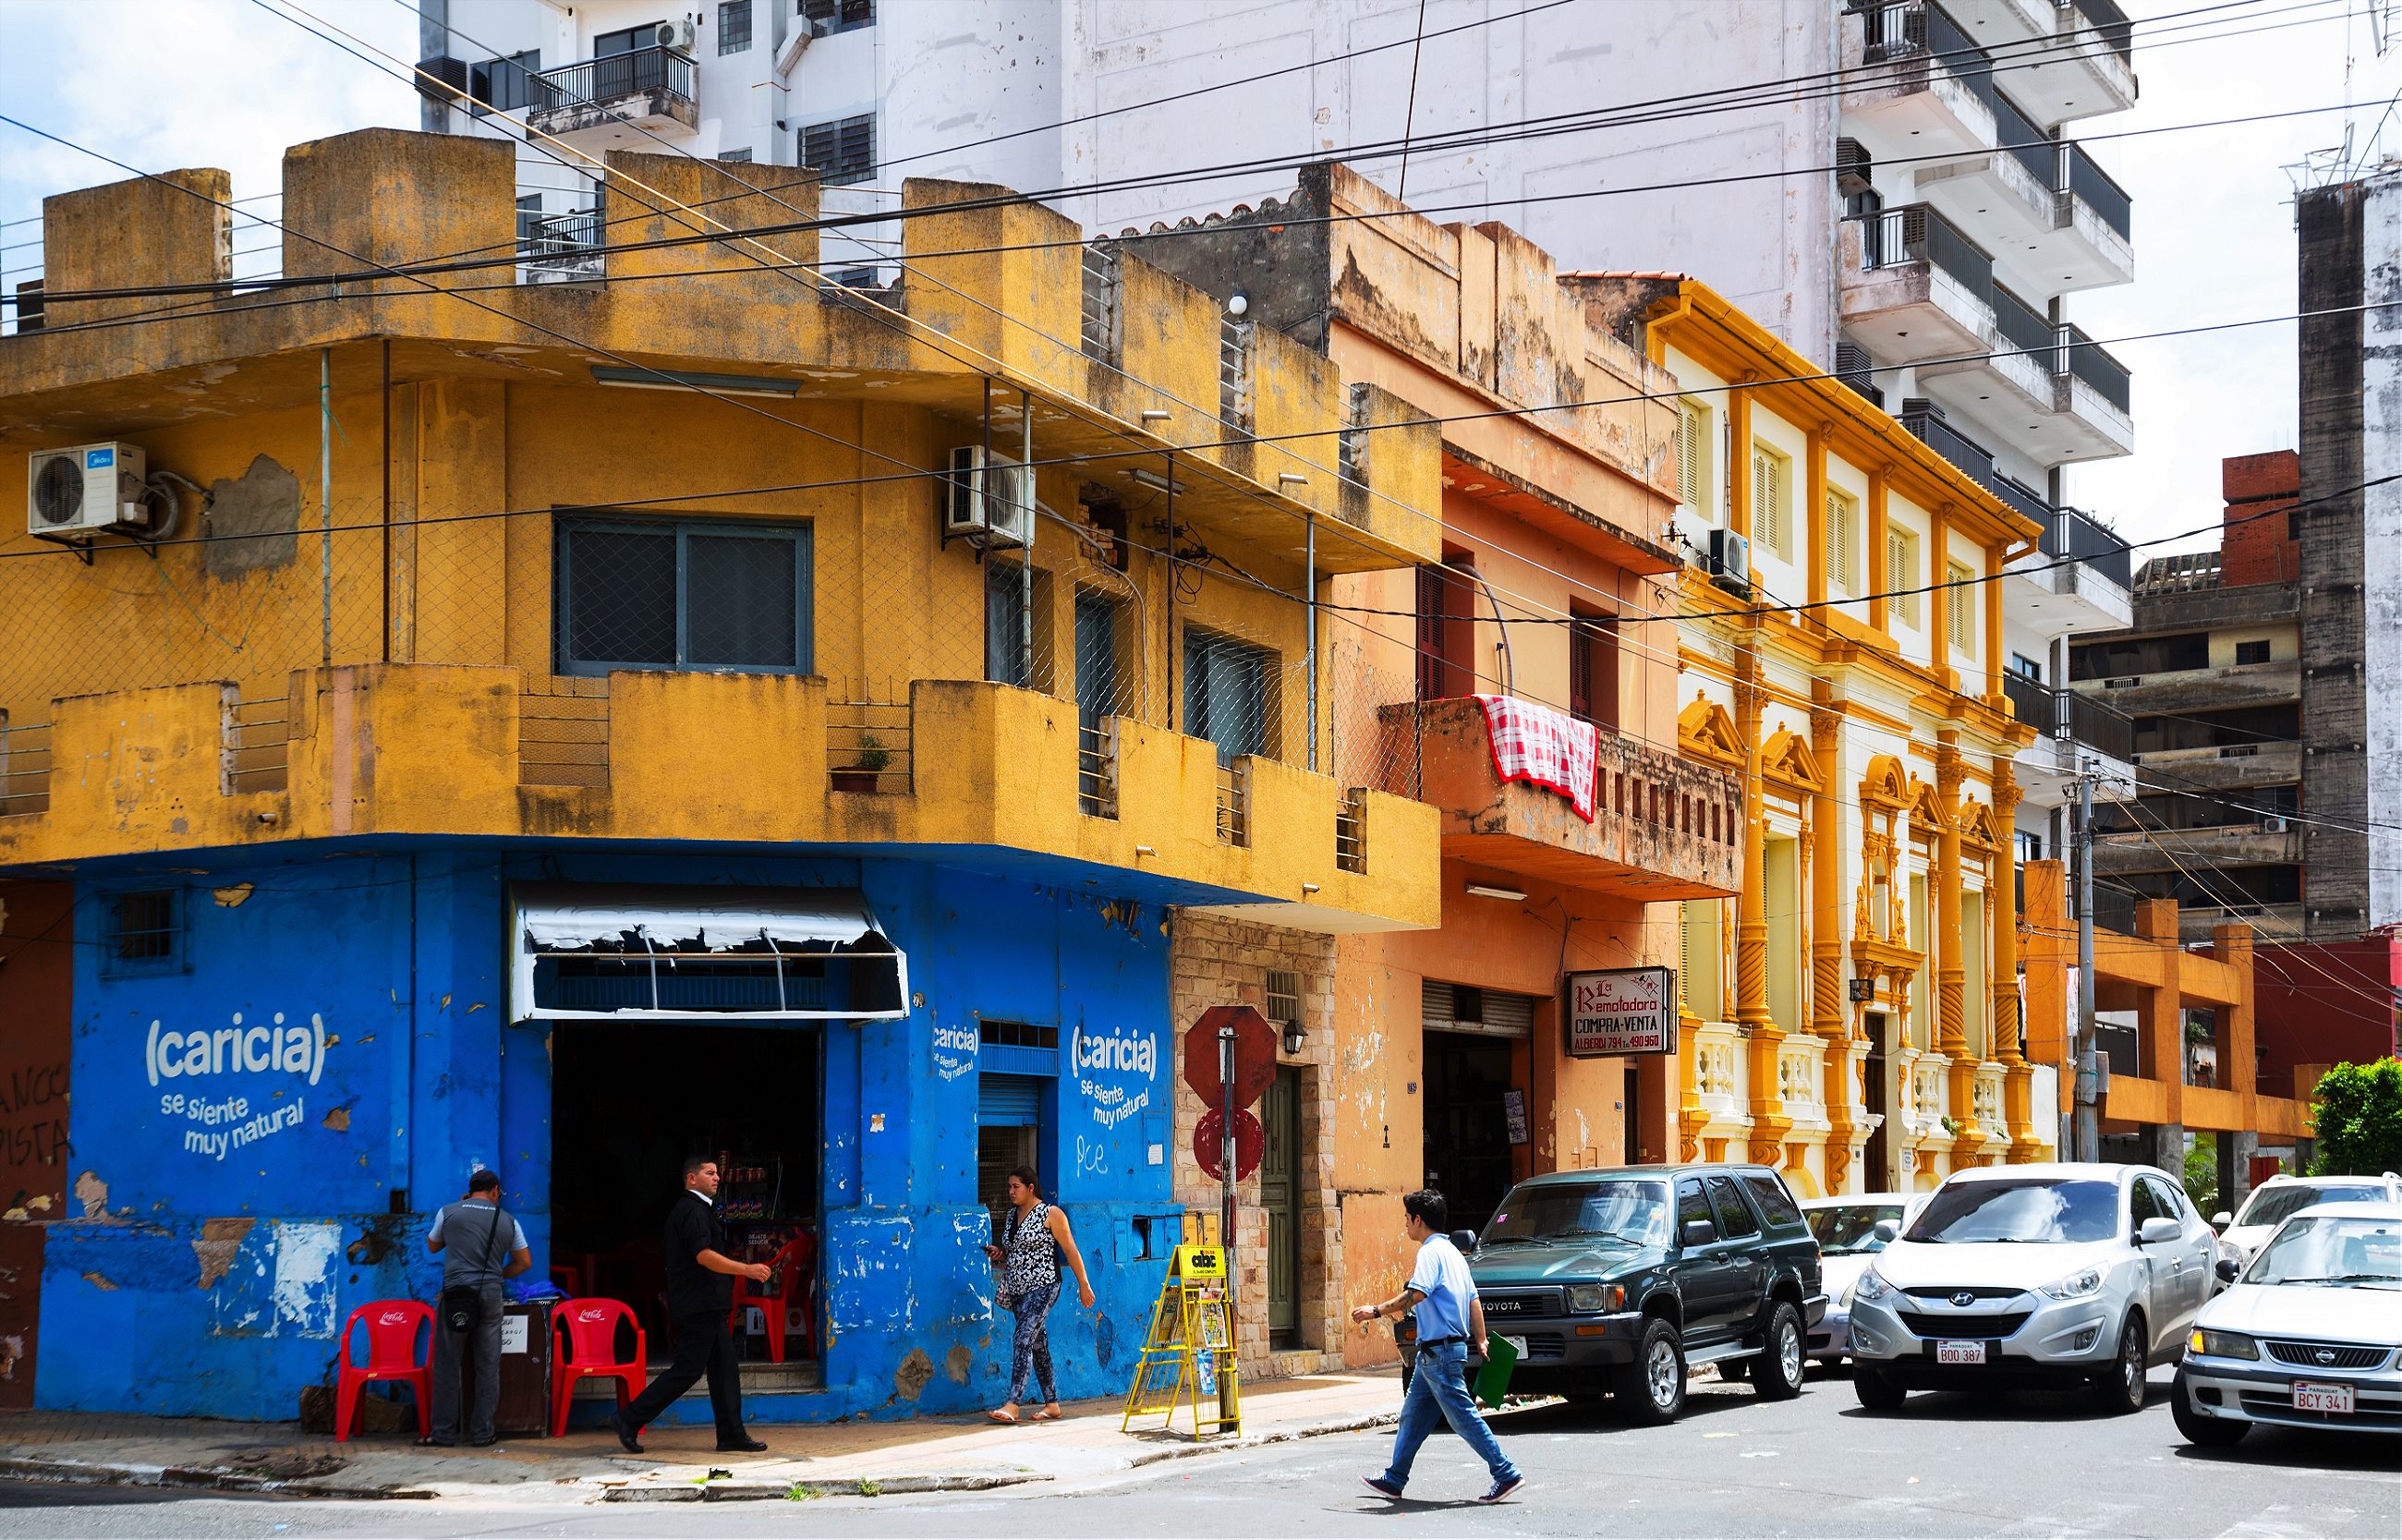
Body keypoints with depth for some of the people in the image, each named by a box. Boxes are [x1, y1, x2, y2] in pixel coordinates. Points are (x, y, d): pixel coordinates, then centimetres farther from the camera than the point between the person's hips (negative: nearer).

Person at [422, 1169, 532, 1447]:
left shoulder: (449, 1212, 5)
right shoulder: (508, 1221, 8)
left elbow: (433, 1246, 21)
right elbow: (525, 1261, 13)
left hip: (456, 1291, -1)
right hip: (491, 1295, 1)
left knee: (447, 1365, 4)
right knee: (488, 1366, 6)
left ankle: (443, 1433, 4)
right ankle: (482, 1432, 7)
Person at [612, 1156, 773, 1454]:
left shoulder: (684, 1210, 19)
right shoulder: (694, 1211, -13)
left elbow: (666, 1256, 24)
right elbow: (704, 1256, -24)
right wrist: (746, 1269, -26)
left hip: (704, 1306, 11)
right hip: (699, 1305, -11)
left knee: (724, 1367, 7)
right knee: (688, 1369, -9)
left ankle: (732, 1435, 7)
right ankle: (631, 1420, -5)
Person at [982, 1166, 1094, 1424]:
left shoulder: (1050, 1214, -7)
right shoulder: (1013, 1214, 15)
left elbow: (1070, 1250, -5)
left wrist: (1083, 1285, -6)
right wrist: (1000, 1253, 3)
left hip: (1042, 1287, -8)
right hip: (1018, 1290, 8)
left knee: (1023, 1341, -18)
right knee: (1038, 1345, 10)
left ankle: (1012, 1405, -24)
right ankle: (1052, 1405, 16)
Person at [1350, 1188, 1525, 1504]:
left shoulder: (1431, 1252, -13)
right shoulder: (1453, 1252, 17)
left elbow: (1416, 1294, -28)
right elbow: (1474, 1300, 18)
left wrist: (1376, 1311, -22)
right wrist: (1481, 1342, 20)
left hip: (1439, 1351, -10)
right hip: (1435, 1351, 10)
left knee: (1463, 1416, -8)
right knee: (1413, 1415, 15)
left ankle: (1507, 1475, -7)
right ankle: (1394, 1480, 21)